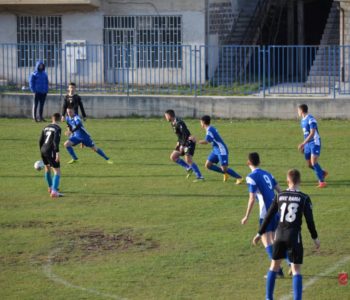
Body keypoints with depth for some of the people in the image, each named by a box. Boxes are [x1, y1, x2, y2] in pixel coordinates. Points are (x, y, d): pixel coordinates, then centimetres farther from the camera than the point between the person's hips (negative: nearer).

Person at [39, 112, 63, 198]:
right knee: (57, 172, -6)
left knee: (47, 169, 29)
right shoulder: (57, 128, -7)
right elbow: (55, 141, -20)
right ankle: (54, 191, -23)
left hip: (43, 150, 7)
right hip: (51, 152, -7)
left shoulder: (46, 127, 15)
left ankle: (51, 188, 46)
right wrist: (57, 153, -22)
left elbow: (40, 141, 17)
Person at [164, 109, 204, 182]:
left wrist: (182, 145, -25)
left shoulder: (179, 123, -20)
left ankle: (199, 177, -17)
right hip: (183, 143, 10)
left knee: (188, 160, -20)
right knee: (173, 157, 7)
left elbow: (186, 133, -26)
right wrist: (179, 142, 10)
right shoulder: (173, 123, 10)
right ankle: (188, 168, 12)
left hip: (189, 142, -10)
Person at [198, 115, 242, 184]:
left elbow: (206, 142, -27)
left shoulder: (210, 130, -20)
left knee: (224, 168, -11)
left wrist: (197, 141, -16)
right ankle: (225, 173, 15)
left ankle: (239, 178, 4)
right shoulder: (211, 129, 10)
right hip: (216, 151, 10)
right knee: (208, 165, 5)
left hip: (222, 151, -10)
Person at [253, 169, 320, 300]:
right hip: (294, 236, -3)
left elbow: (269, 216, 6)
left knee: (274, 265, 18)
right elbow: (309, 220, -6)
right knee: (296, 269, 0)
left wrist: (260, 233, 14)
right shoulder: (304, 198, -5)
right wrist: (315, 237, 6)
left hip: (280, 235, 3)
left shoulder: (280, 196, 3)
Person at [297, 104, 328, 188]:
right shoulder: (303, 120, 13)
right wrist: (303, 146, 22)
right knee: (309, 164, 8)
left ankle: (321, 181, -10)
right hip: (307, 144, 9)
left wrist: (303, 143, -27)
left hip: (315, 143, -9)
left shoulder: (311, 119, -16)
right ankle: (323, 173, 32)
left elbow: (312, 133, -23)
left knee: (314, 162, -17)